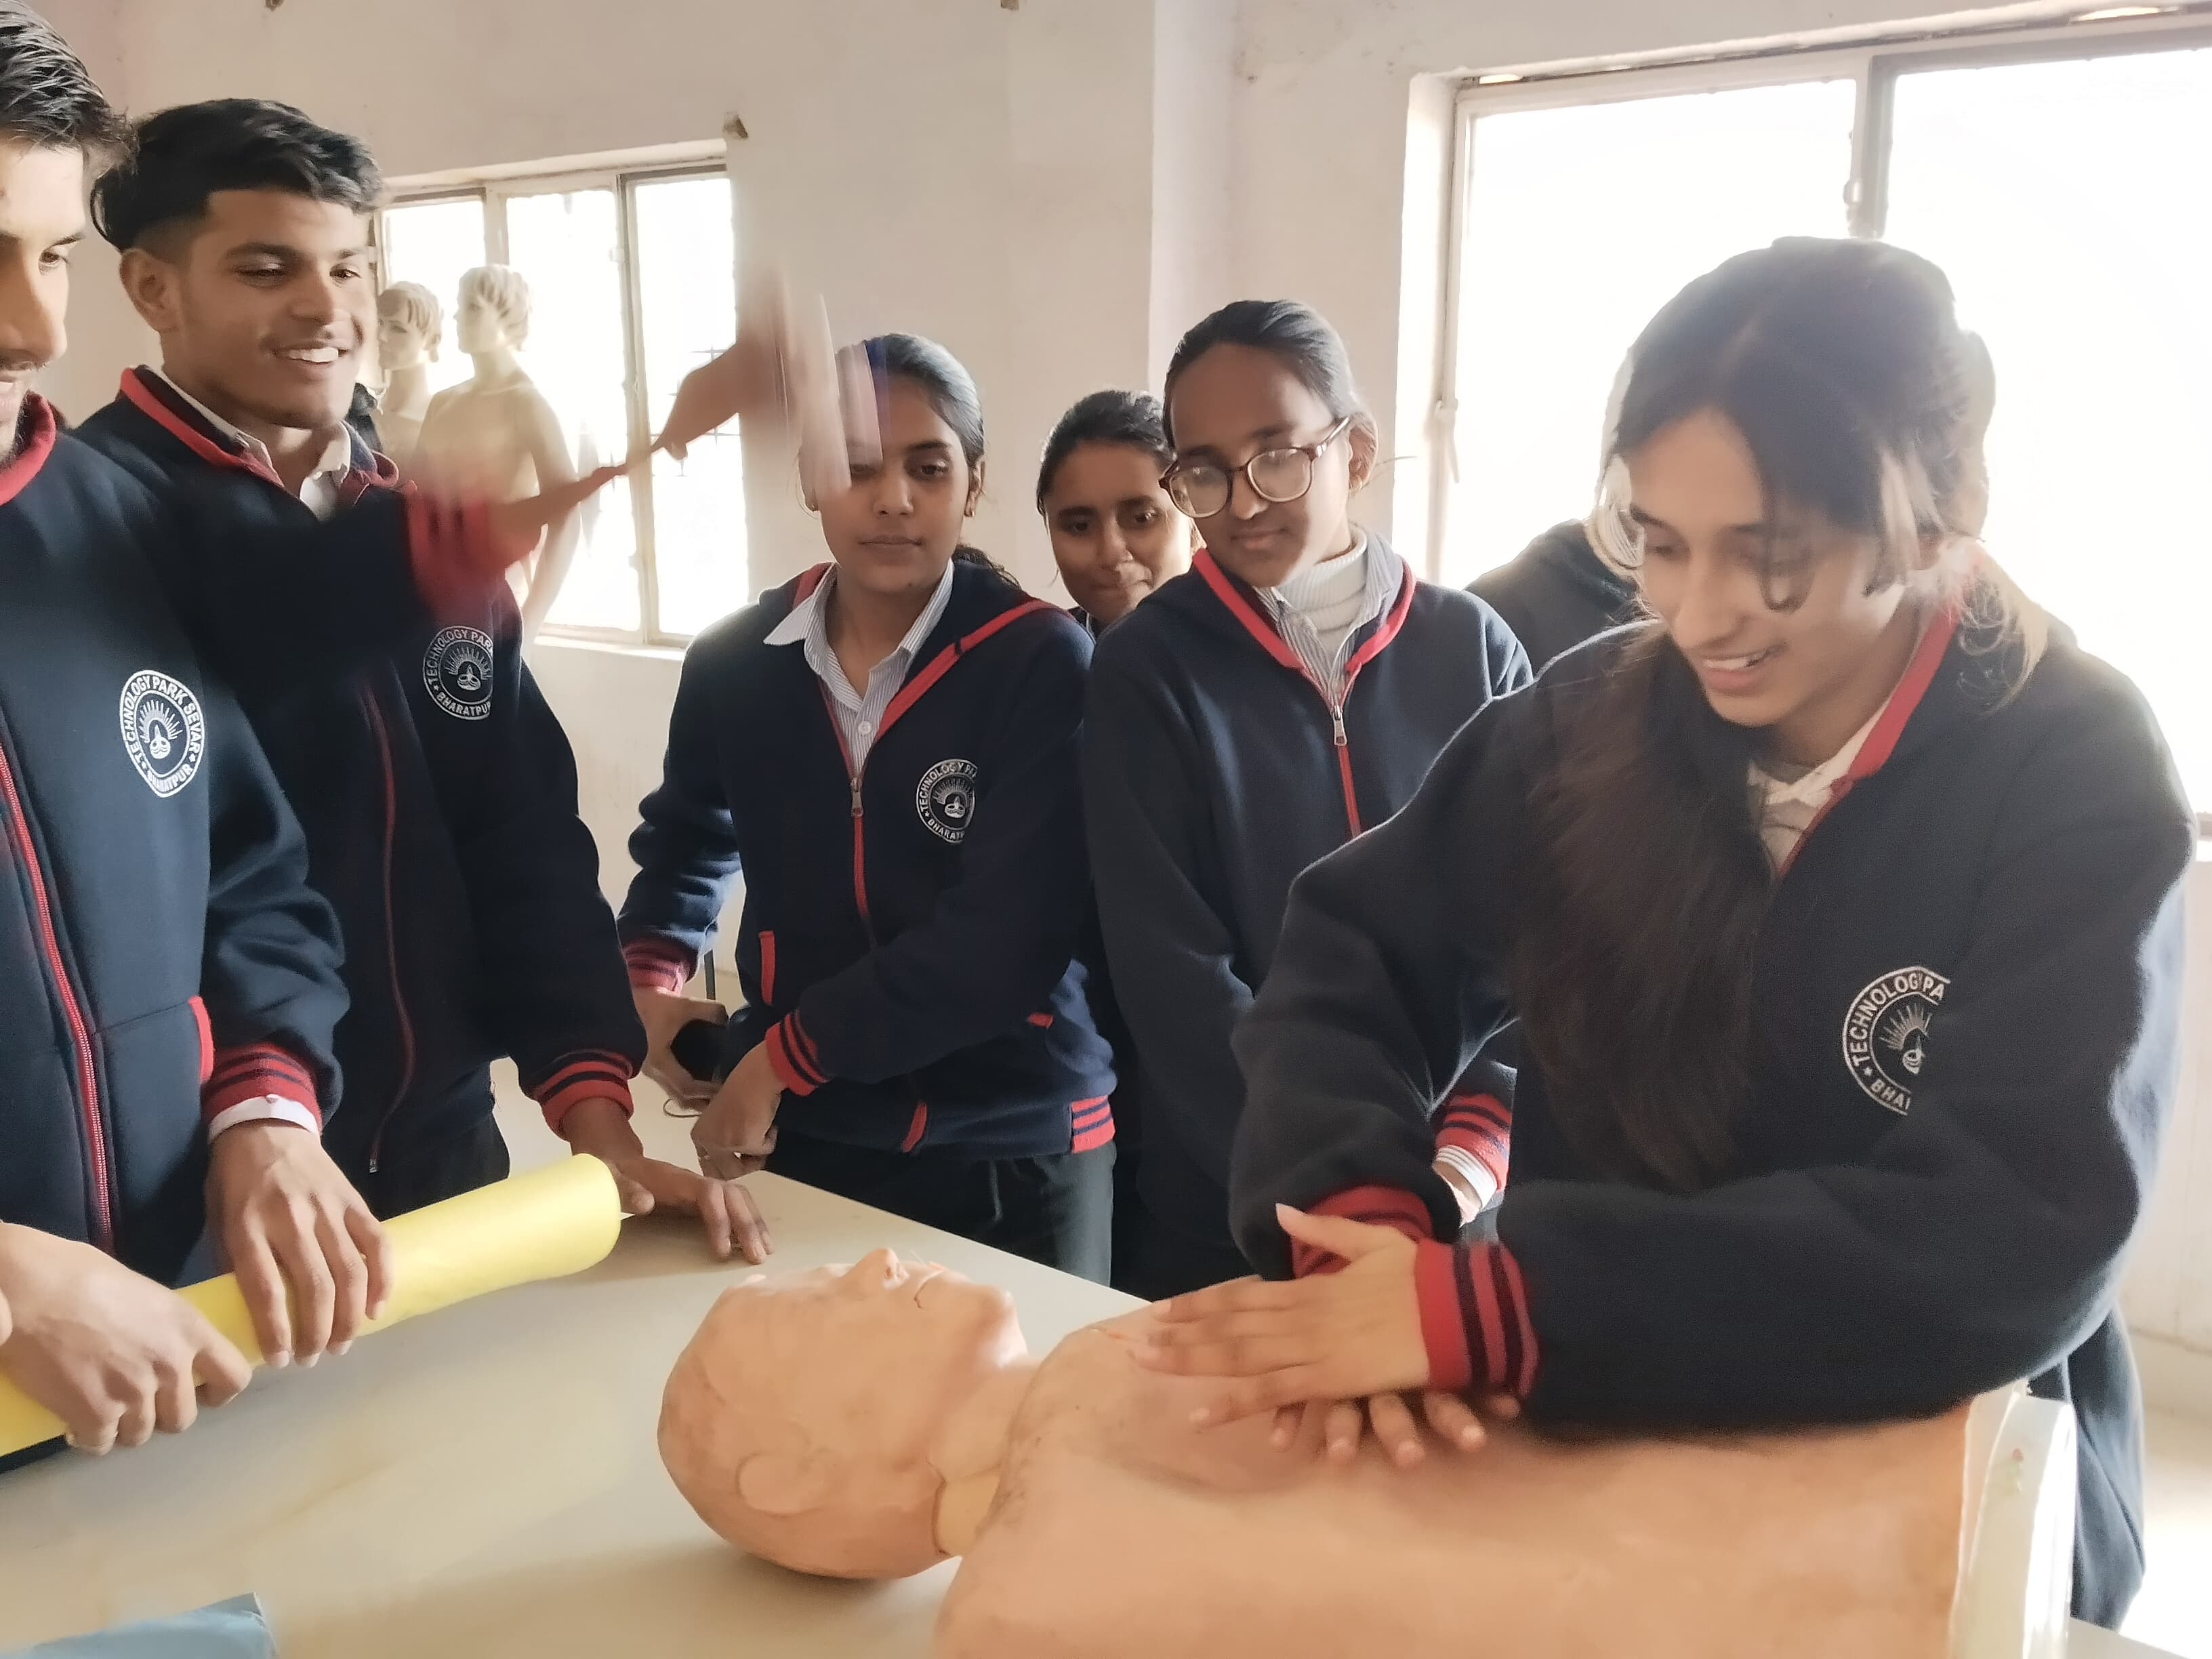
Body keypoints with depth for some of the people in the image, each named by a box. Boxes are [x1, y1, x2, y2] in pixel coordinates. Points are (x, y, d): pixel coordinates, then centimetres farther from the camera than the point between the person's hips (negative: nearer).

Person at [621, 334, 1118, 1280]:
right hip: (794, 1137, 3)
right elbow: (687, 836, 19)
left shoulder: (1042, 663, -14)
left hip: (1009, 1155, -3)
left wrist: (786, 1054, -15)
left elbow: (1007, 937, -20)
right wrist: (652, 976, 2)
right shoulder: (736, 661, 0)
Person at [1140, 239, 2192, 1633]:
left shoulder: (2082, 790, -15)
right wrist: (1354, 1212, -28)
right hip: (1585, 1466, 3)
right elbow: (1359, 954, -7)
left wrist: (1478, 1307, -32)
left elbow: (2015, 1245, -24)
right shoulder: (1597, 718, -6)